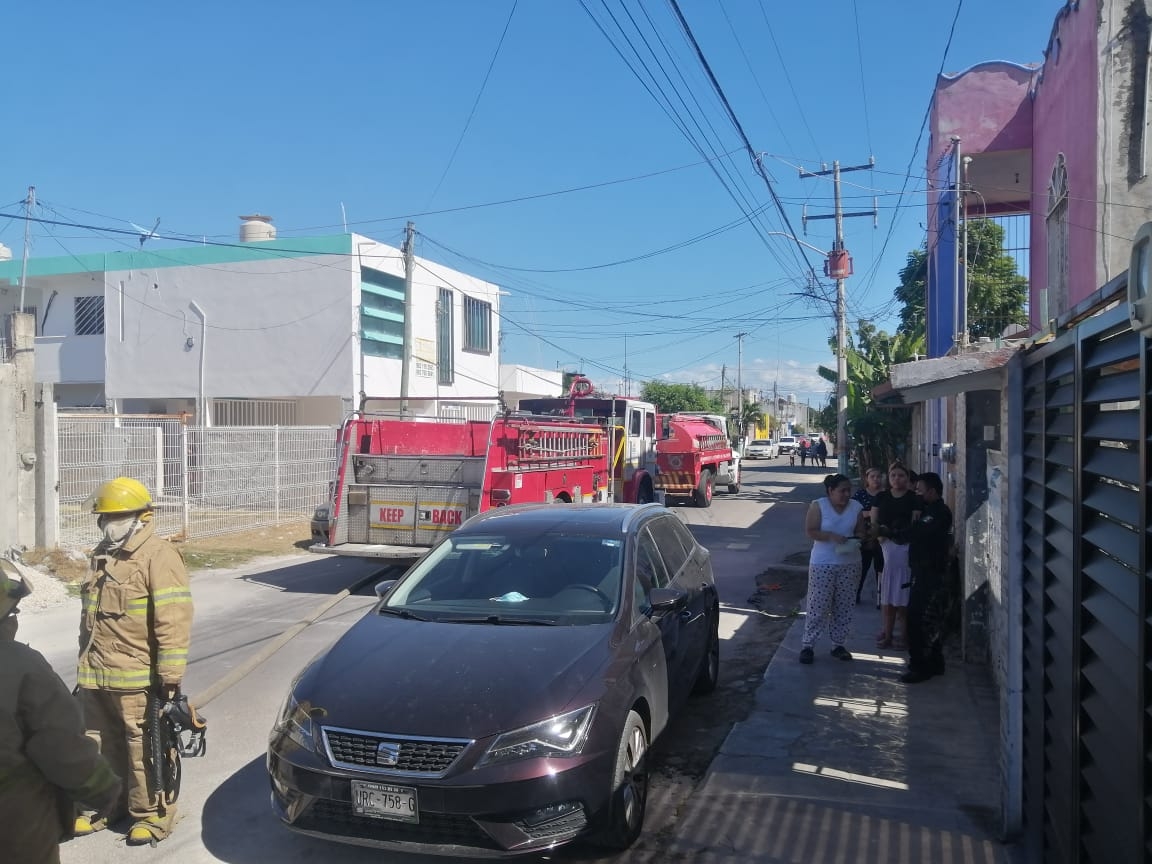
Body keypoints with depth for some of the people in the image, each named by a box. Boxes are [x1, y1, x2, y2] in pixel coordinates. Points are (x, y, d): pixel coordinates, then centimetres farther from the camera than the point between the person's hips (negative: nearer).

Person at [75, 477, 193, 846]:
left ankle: (152, 813, 16)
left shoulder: (158, 556, -14)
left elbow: (173, 621, -19)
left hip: (137, 677, -8)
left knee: (144, 748, 2)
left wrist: (170, 674, -22)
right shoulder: (102, 556, 14)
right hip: (96, 676, 8)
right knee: (101, 744, 19)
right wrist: (86, 665, 23)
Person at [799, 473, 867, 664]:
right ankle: (808, 645, 7)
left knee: (843, 607, 9)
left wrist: (856, 540, -11)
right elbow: (810, 531, -11)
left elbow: (860, 532, 11)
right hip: (822, 564, -4)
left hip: (849, 564, 4)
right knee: (817, 605, -1)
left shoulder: (856, 507, 4)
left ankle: (838, 644, 22)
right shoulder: (818, 506, -7)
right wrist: (831, 536, -25)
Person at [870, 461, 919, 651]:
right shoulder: (881, 497, 9)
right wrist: (879, 531, -10)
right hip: (885, 546, 4)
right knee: (886, 594, 9)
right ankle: (888, 632, 19)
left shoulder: (913, 498, -2)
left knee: (903, 594, 1)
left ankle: (903, 634, 11)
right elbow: (873, 522, 8)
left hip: (906, 548, -4)